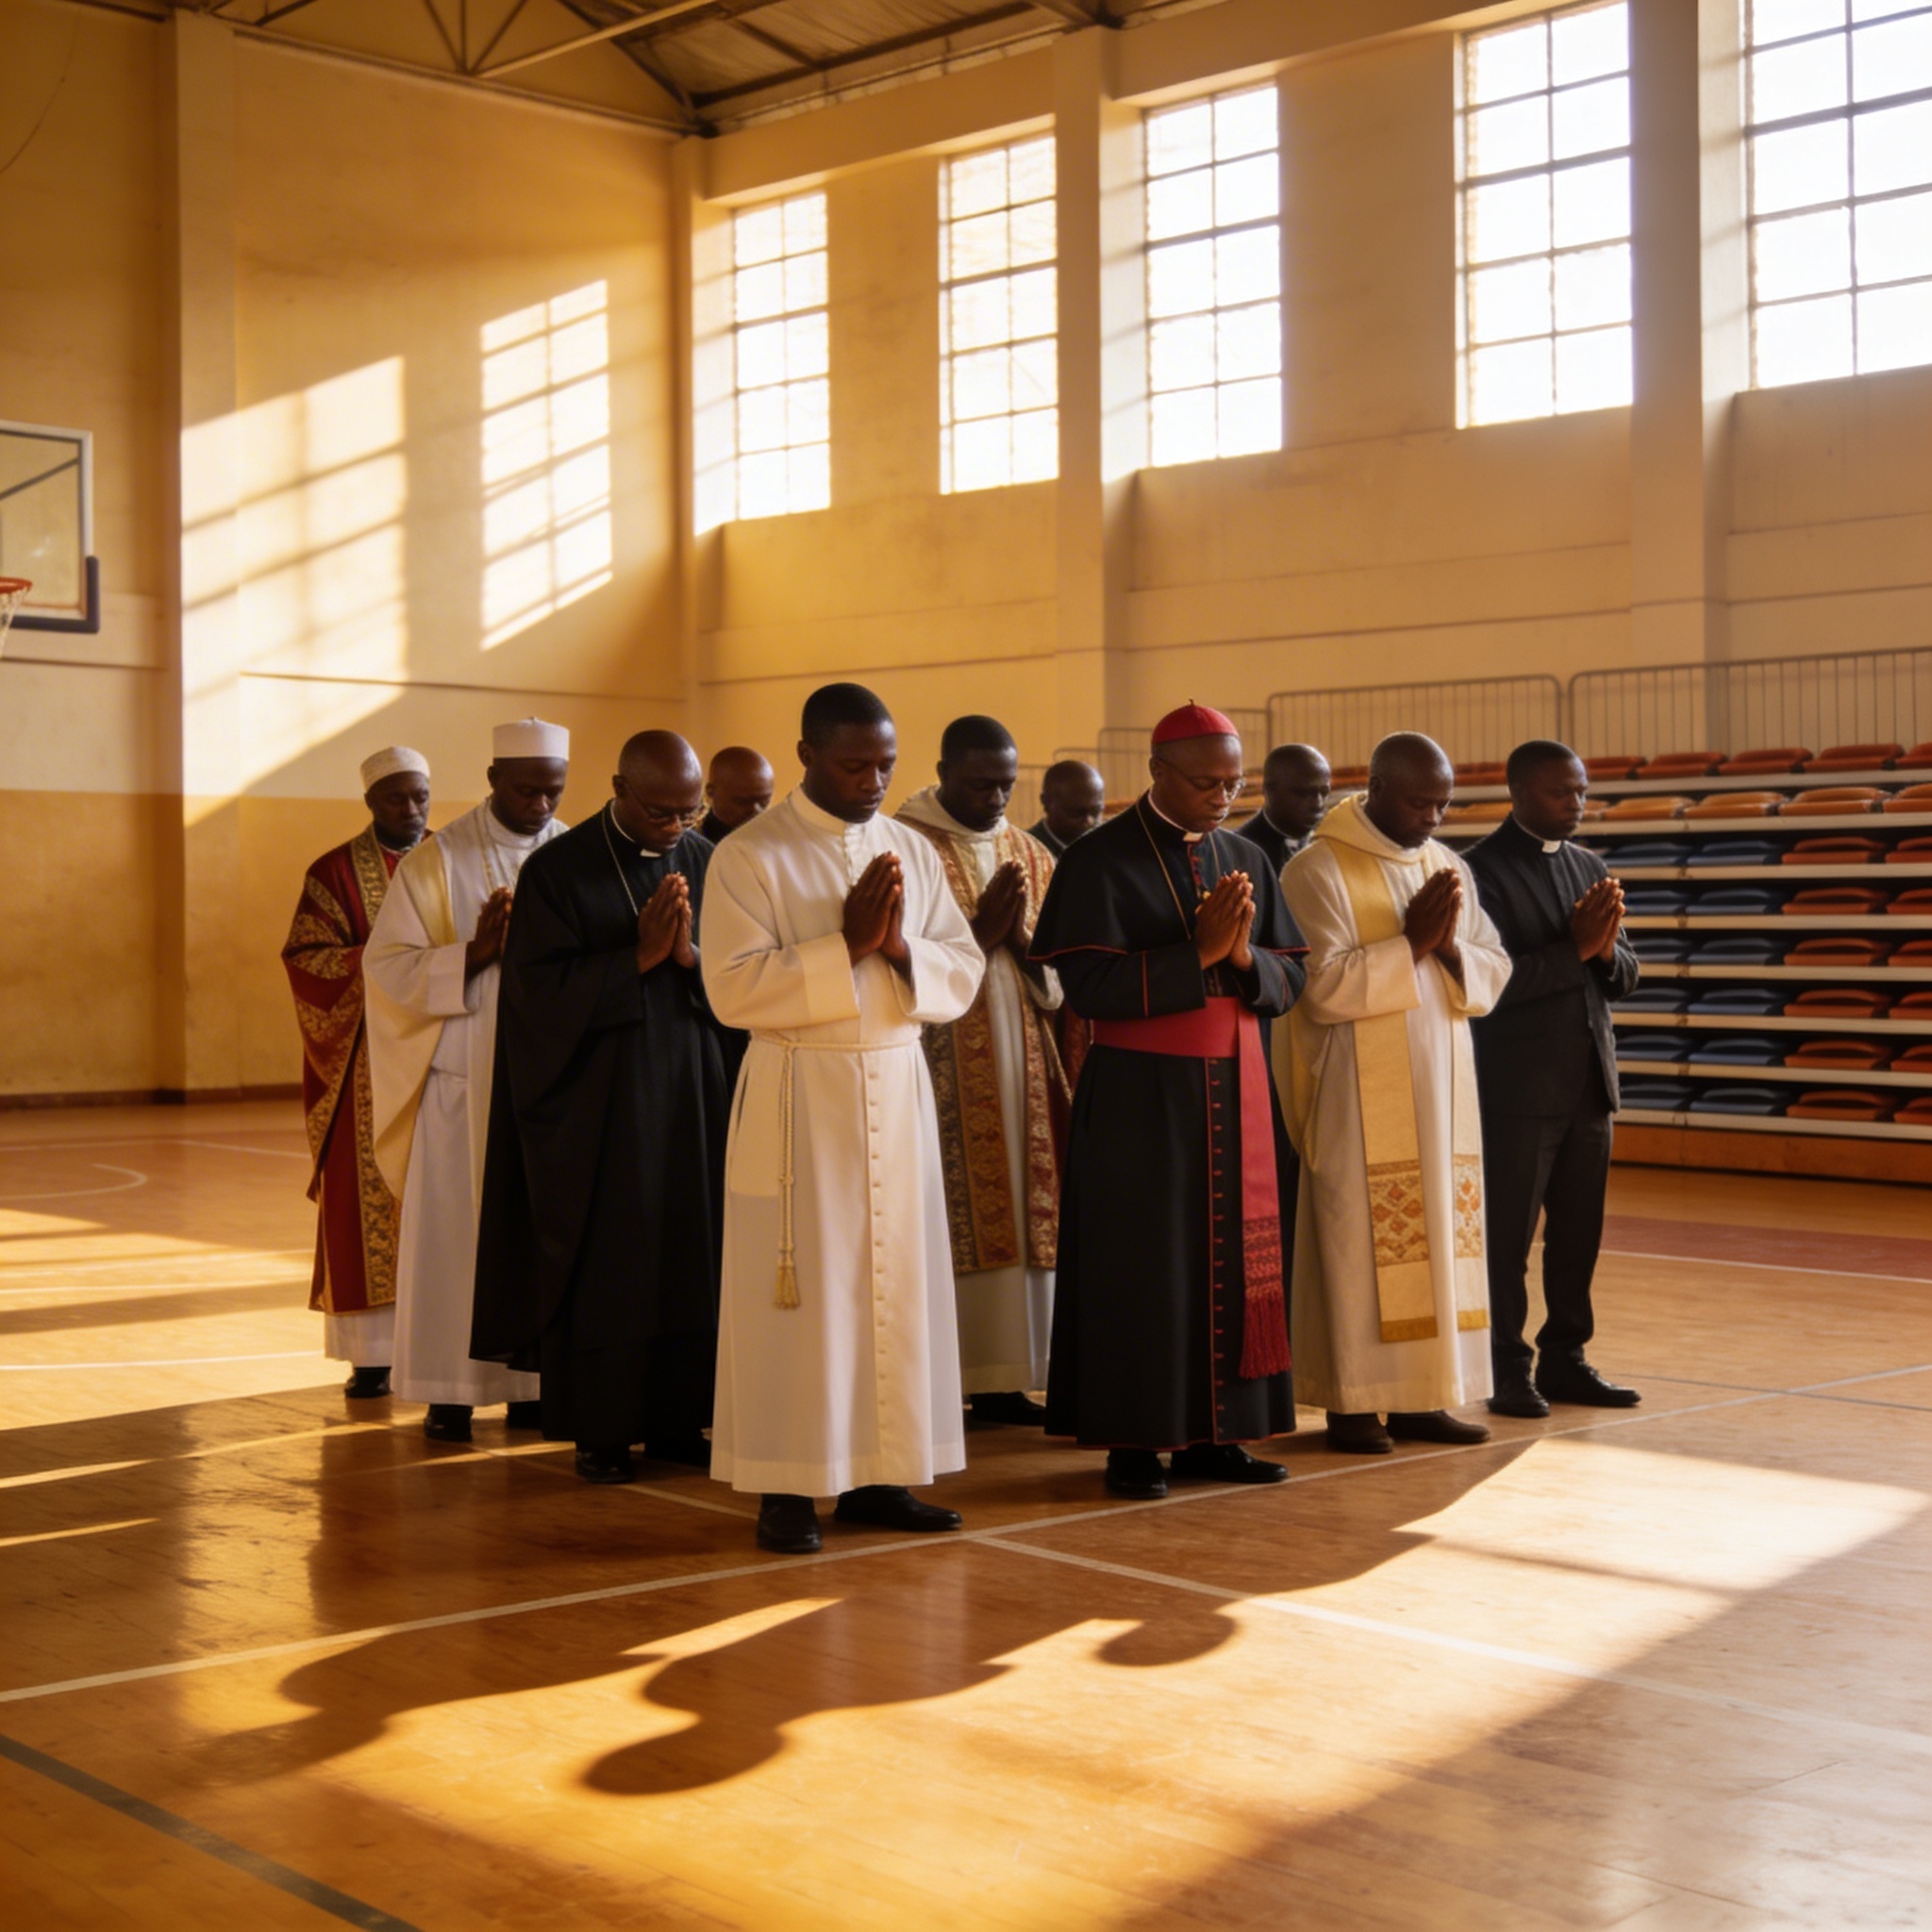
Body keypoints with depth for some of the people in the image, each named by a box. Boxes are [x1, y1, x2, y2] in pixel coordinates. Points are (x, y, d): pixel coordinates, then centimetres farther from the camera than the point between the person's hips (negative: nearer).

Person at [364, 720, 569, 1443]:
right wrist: (473, 957, -20)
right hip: (463, 1078, -2)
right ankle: (451, 1388, 10)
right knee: (455, 1227, 1)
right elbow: (387, 963, -6)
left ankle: (532, 1382, 14)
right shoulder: (438, 859, -3)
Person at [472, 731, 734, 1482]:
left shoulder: (706, 864, 5)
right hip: (593, 1098, -4)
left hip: (690, 1092, 4)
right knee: (601, 1260, 1)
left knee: (688, 1254, 6)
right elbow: (541, 987, -11)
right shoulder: (556, 870, -6)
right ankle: (600, 1432, 11)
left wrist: (689, 956, -16)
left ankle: (674, 1421, 17)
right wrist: (639, 956, -17)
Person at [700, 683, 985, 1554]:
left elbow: (962, 973, 6)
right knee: (802, 1293, -2)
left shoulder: (913, 852, 10)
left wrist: (901, 949, -14)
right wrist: (845, 945, -18)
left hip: (899, 1091, 5)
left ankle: (876, 1474, 15)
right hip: (798, 1098, -5)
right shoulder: (749, 855, -5)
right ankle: (786, 1486, 6)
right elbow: (734, 989, -14)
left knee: (895, 1282, 7)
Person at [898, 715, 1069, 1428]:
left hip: (1022, 1063, 6)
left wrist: (1018, 936, -11)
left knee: (1017, 1215, 5)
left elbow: (1058, 974, 8)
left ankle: (1001, 1378, 11)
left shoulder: (1028, 854, 11)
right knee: (946, 1221, -7)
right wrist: (981, 931, -17)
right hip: (939, 1068, -6)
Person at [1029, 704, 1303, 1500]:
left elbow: (1288, 980, 8)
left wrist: (1243, 957, -14)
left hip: (1232, 1091, 5)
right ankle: (1132, 1441, 7)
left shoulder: (1245, 860, 10)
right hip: (1139, 1097, -5)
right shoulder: (1099, 861, -7)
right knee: (1140, 1265, -2)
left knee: (1231, 1262, 6)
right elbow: (1088, 985, -16)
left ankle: (1210, 1434, 15)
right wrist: (1197, 952, -20)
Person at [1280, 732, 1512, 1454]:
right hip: (1358, 1097, -6)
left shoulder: (1447, 867, 11)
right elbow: (1323, 987, -18)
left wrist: (1449, 947, -13)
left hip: (1440, 1091, 7)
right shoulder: (1319, 871, -9)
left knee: (1439, 1240, 7)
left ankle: (1421, 1397, 15)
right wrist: (1412, 943, -16)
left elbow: (1492, 974, 7)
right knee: (1359, 1243, -3)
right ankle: (1352, 1403, 4)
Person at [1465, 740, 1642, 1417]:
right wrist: (1574, 949, -20)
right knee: (1507, 1235, 0)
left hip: (1590, 1081, 7)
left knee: (1579, 1233, 11)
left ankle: (1565, 1360, 20)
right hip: (1519, 1084, -7)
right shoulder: (1482, 869, -9)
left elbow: (1625, 976, 11)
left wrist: (1606, 949, -10)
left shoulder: (1591, 868, 12)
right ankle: (1507, 1370, 7)